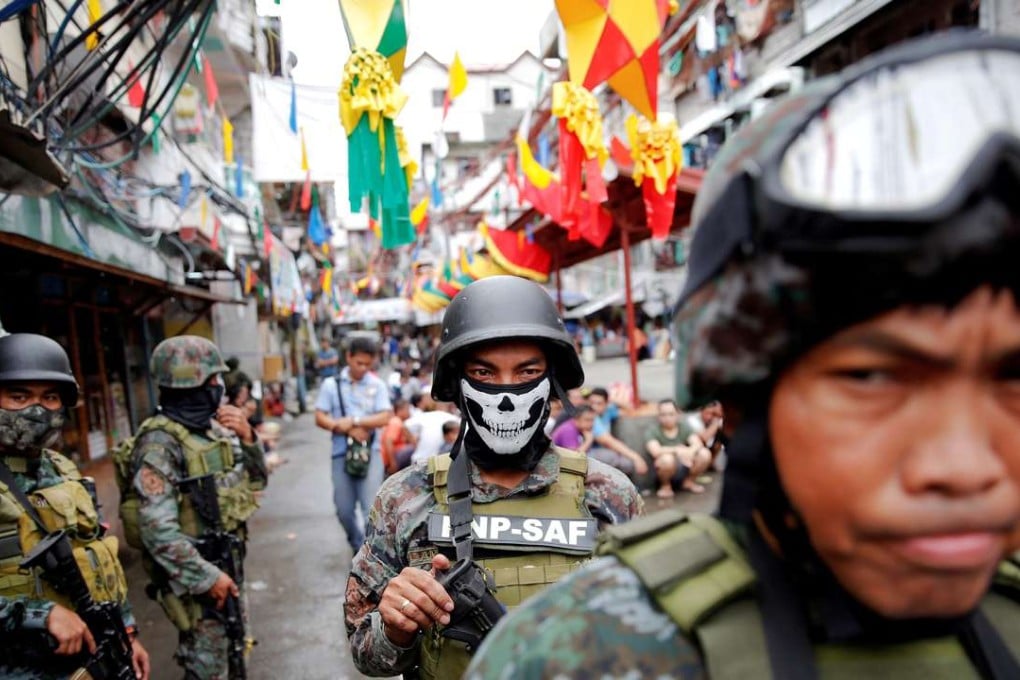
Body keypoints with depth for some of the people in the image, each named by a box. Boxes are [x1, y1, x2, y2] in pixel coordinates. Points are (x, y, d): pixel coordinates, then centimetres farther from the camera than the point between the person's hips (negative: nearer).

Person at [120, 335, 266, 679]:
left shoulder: (214, 427, 4)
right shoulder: (160, 442, -20)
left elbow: (256, 479, 9)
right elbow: (157, 528, -25)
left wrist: (248, 438, -9)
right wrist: (207, 577, -22)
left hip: (228, 562, 8)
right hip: (193, 573, -8)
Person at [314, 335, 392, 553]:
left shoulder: (377, 385, 0)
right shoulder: (331, 384, 2)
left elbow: (385, 417, -7)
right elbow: (320, 418, -1)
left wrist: (353, 421, -13)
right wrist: (348, 430, -12)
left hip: (371, 452, -2)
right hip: (342, 452, 2)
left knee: (372, 508, -7)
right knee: (344, 510, 12)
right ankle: (358, 547, 37)